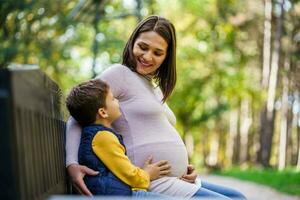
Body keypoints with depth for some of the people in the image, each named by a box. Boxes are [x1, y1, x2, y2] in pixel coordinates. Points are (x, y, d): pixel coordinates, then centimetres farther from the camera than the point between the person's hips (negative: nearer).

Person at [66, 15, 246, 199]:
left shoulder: (156, 88, 20)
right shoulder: (119, 74, -5)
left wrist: (187, 169, 4)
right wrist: (72, 165, -23)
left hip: (177, 182, 9)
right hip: (151, 185, -9)